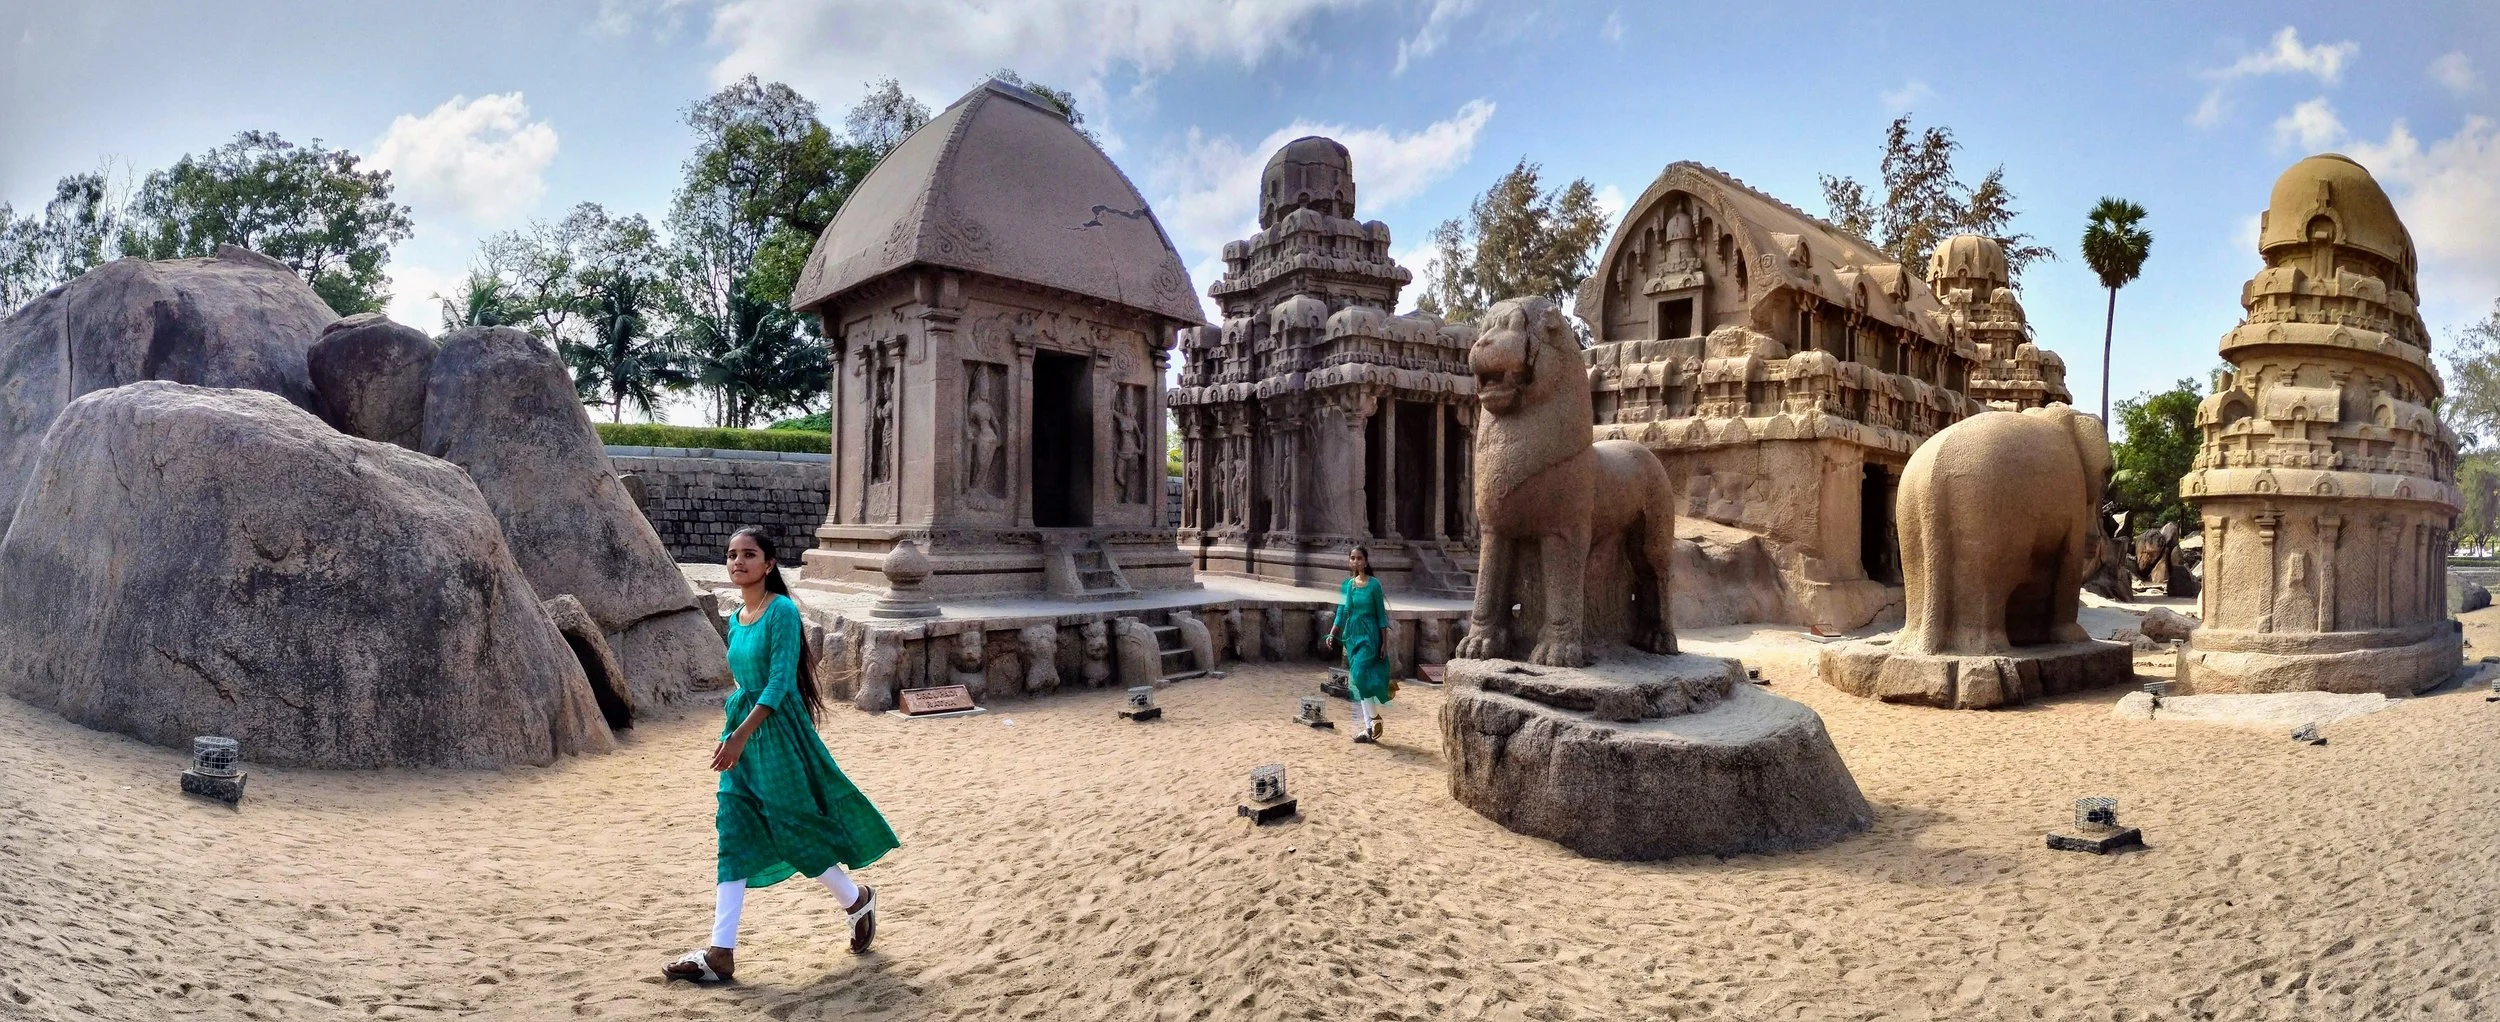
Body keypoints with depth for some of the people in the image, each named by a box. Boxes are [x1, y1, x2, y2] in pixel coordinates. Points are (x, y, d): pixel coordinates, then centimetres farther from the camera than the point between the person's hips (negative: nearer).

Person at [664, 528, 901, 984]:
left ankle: (858, 900, 24)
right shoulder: (736, 618, 10)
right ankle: (721, 954, 6)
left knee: (793, 830, 1)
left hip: (777, 731, -7)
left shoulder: (782, 611, -13)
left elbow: (780, 682, -20)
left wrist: (741, 735, -26)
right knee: (735, 838, 4)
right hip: (742, 728, 7)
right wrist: (733, 733, 21)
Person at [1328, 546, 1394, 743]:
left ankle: (1373, 717, -4)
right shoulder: (1346, 585, 8)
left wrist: (1385, 642, -6)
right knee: (1359, 681, 6)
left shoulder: (1374, 584, -5)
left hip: (1369, 635, -5)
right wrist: (1332, 634, 1)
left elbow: (1381, 614, -4)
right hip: (1352, 635, 5)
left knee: (1360, 675, -19)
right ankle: (1369, 727, 12)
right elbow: (1342, 613, 12)